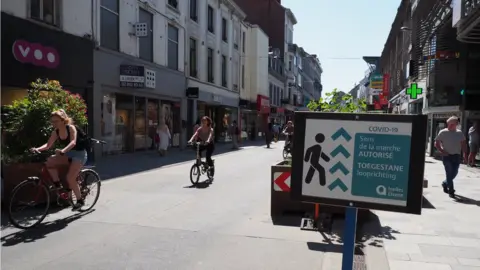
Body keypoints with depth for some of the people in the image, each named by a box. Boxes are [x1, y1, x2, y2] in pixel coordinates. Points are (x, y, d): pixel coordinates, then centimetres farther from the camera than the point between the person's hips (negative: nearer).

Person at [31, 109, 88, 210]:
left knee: (70, 178, -19)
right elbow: (48, 145, -7)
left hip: (79, 154, -6)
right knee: (49, 161, -19)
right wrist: (37, 149, -28)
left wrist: (63, 150, -51)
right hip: (68, 154, 6)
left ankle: (80, 200, 0)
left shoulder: (71, 128, -18)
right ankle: (57, 185, -4)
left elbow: (73, 142, -33)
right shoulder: (56, 132, 0)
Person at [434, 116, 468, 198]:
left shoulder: (459, 133, 8)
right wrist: (442, 151, -13)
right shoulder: (443, 132, -2)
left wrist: (465, 154, 2)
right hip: (447, 155, -3)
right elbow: (436, 143, -1)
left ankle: (445, 183, 32)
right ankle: (451, 191, 3)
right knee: (449, 173, -5)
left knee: (454, 173, 5)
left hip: (456, 155, 4)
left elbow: (463, 144, 10)